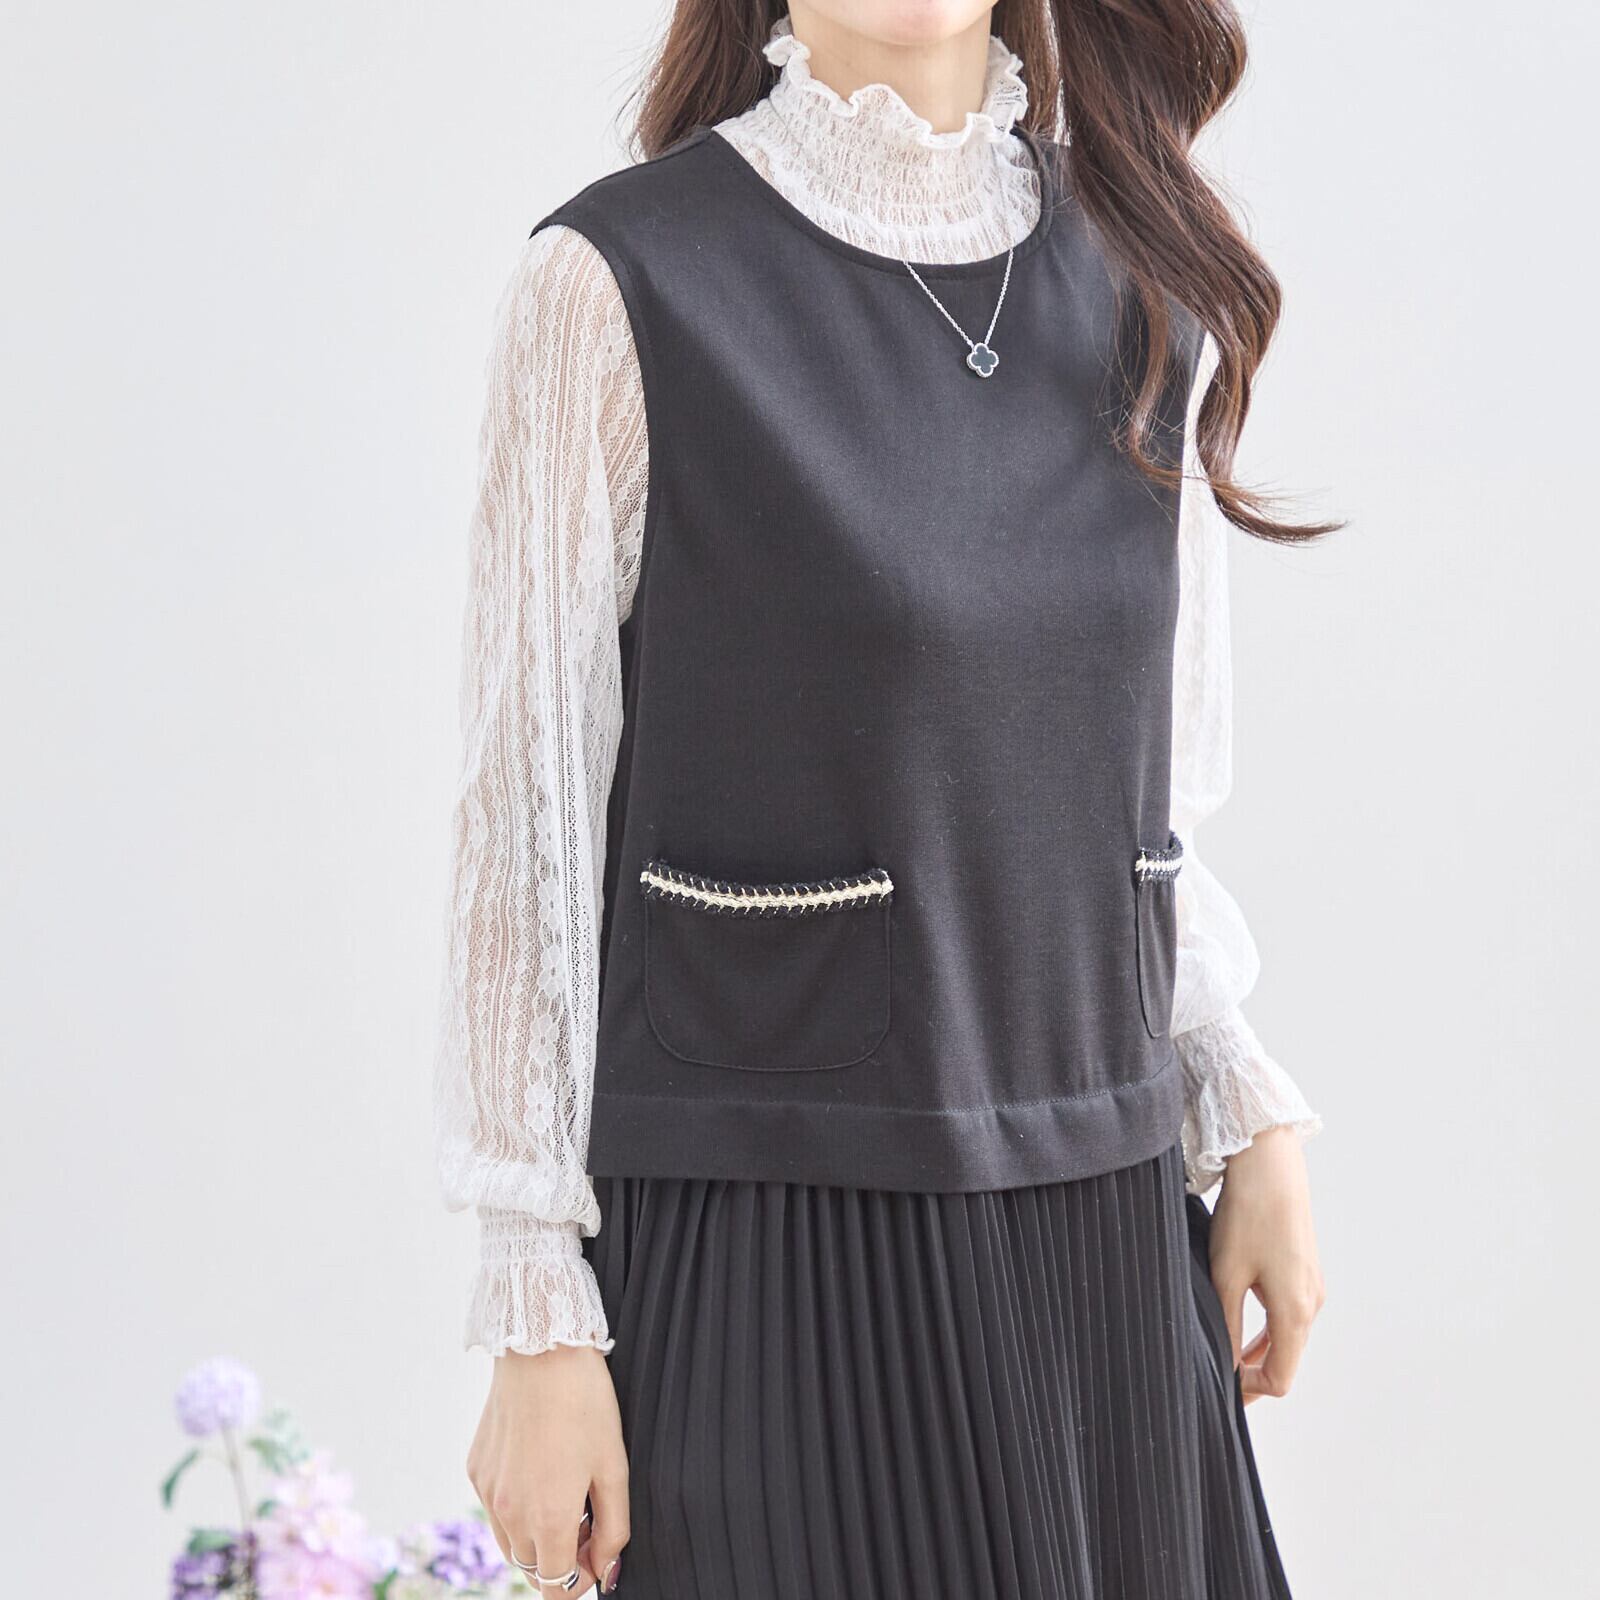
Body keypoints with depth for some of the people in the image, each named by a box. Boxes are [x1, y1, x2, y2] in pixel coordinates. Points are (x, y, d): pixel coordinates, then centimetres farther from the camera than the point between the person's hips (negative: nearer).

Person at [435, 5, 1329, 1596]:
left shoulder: (1152, 286, 6)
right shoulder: (613, 284, -9)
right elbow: (527, 823, -8)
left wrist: (1253, 1125, 6)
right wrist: (538, 1324, -9)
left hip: (1102, 1227, 5)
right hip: (776, 1235, -4)